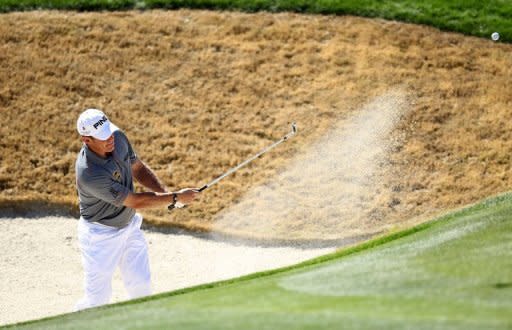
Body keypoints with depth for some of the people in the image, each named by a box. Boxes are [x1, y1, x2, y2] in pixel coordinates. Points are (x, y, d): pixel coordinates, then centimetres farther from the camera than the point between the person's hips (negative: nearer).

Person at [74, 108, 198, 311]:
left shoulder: (118, 137, -14)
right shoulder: (88, 173, -36)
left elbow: (137, 168, 5)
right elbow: (134, 201, -29)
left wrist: (164, 193, -11)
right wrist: (175, 198, -23)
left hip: (129, 226, 7)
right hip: (100, 235, -7)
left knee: (141, 286, 14)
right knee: (98, 300, 2)